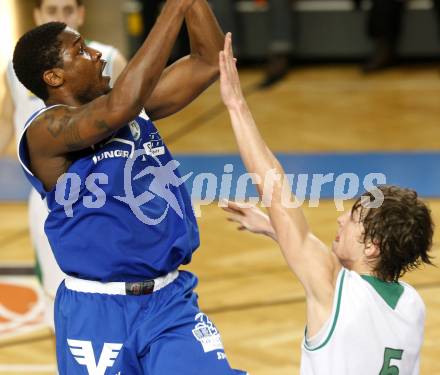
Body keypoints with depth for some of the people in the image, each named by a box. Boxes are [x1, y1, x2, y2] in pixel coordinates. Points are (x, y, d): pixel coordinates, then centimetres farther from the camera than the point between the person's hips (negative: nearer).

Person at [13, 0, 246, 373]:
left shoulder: (136, 105, 9)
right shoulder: (47, 130, -14)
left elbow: (208, 63, 8)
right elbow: (118, 108, -32)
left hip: (171, 299, 6)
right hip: (97, 311, -6)